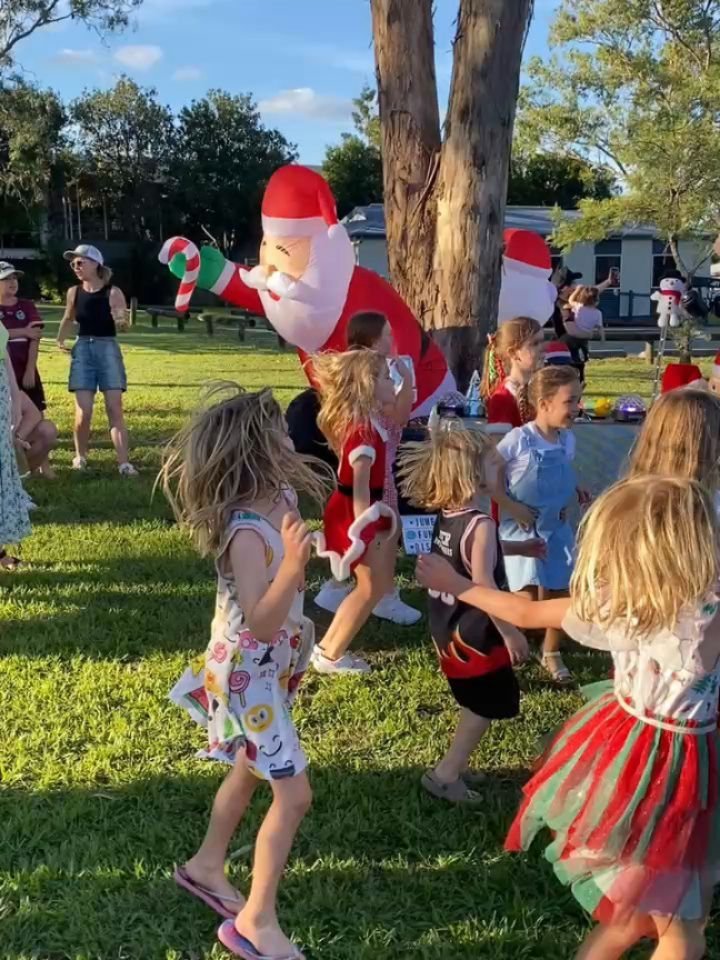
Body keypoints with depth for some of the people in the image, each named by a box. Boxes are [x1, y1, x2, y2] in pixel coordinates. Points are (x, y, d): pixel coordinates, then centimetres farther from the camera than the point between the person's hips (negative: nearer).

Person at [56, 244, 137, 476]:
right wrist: (60, 340, 15)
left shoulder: (113, 292, -6)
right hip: (83, 349, 2)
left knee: (115, 408, -6)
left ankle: (124, 462, -8)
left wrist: (120, 320, -23)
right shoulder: (74, 292, 5)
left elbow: (124, 325, -3)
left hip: (108, 349, -2)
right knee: (83, 412, -2)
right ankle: (80, 456, 19)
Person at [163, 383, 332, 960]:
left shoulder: (280, 498, -7)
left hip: (270, 669, 9)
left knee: (250, 773, 25)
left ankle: (206, 866, 47)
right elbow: (260, 624, -38)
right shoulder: (247, 532, -32)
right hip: (247, 676, -9)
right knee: (294, 794, -3)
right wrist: (292, 566, -49)